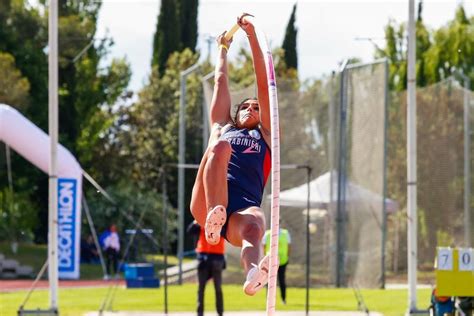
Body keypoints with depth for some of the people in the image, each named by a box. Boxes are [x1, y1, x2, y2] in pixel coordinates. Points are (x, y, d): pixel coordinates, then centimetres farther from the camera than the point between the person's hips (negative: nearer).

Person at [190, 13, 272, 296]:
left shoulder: (265, 135, 32)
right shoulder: (223, 129, 36)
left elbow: (263, 85, 28)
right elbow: (221, 81, 40)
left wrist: (252, 36, 26)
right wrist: (223, 48, 53)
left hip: (243, 209, 0)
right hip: (207, 204, 1)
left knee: (254, 225, -39)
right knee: (220, 146, -28)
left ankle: (253, 273, -76)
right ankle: (214, 218, -54)